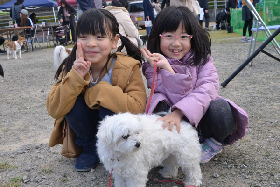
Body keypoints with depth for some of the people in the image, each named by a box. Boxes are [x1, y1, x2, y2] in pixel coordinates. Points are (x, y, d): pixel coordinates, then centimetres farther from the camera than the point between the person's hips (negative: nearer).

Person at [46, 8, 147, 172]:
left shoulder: (128, 68, -20)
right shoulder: (72, 67, -13)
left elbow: (138, 109, -32)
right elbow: (54, 111, -21)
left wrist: (98, 91, -30)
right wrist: (75, 78, -33)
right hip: (88, 127, 3)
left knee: (110, 109, -32)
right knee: (73, 102, -24)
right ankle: (91, 149, 0)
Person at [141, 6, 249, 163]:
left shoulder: (201, 59, -5)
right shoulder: (153, 67, -9)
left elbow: (208, 88, -26)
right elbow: (177, 98, -20)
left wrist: (179, 112, -42)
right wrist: (167, 69, -36)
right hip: (177, 124, -1)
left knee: (220, 109, -32)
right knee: (159, 109, -32)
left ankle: (215, 143, 1)